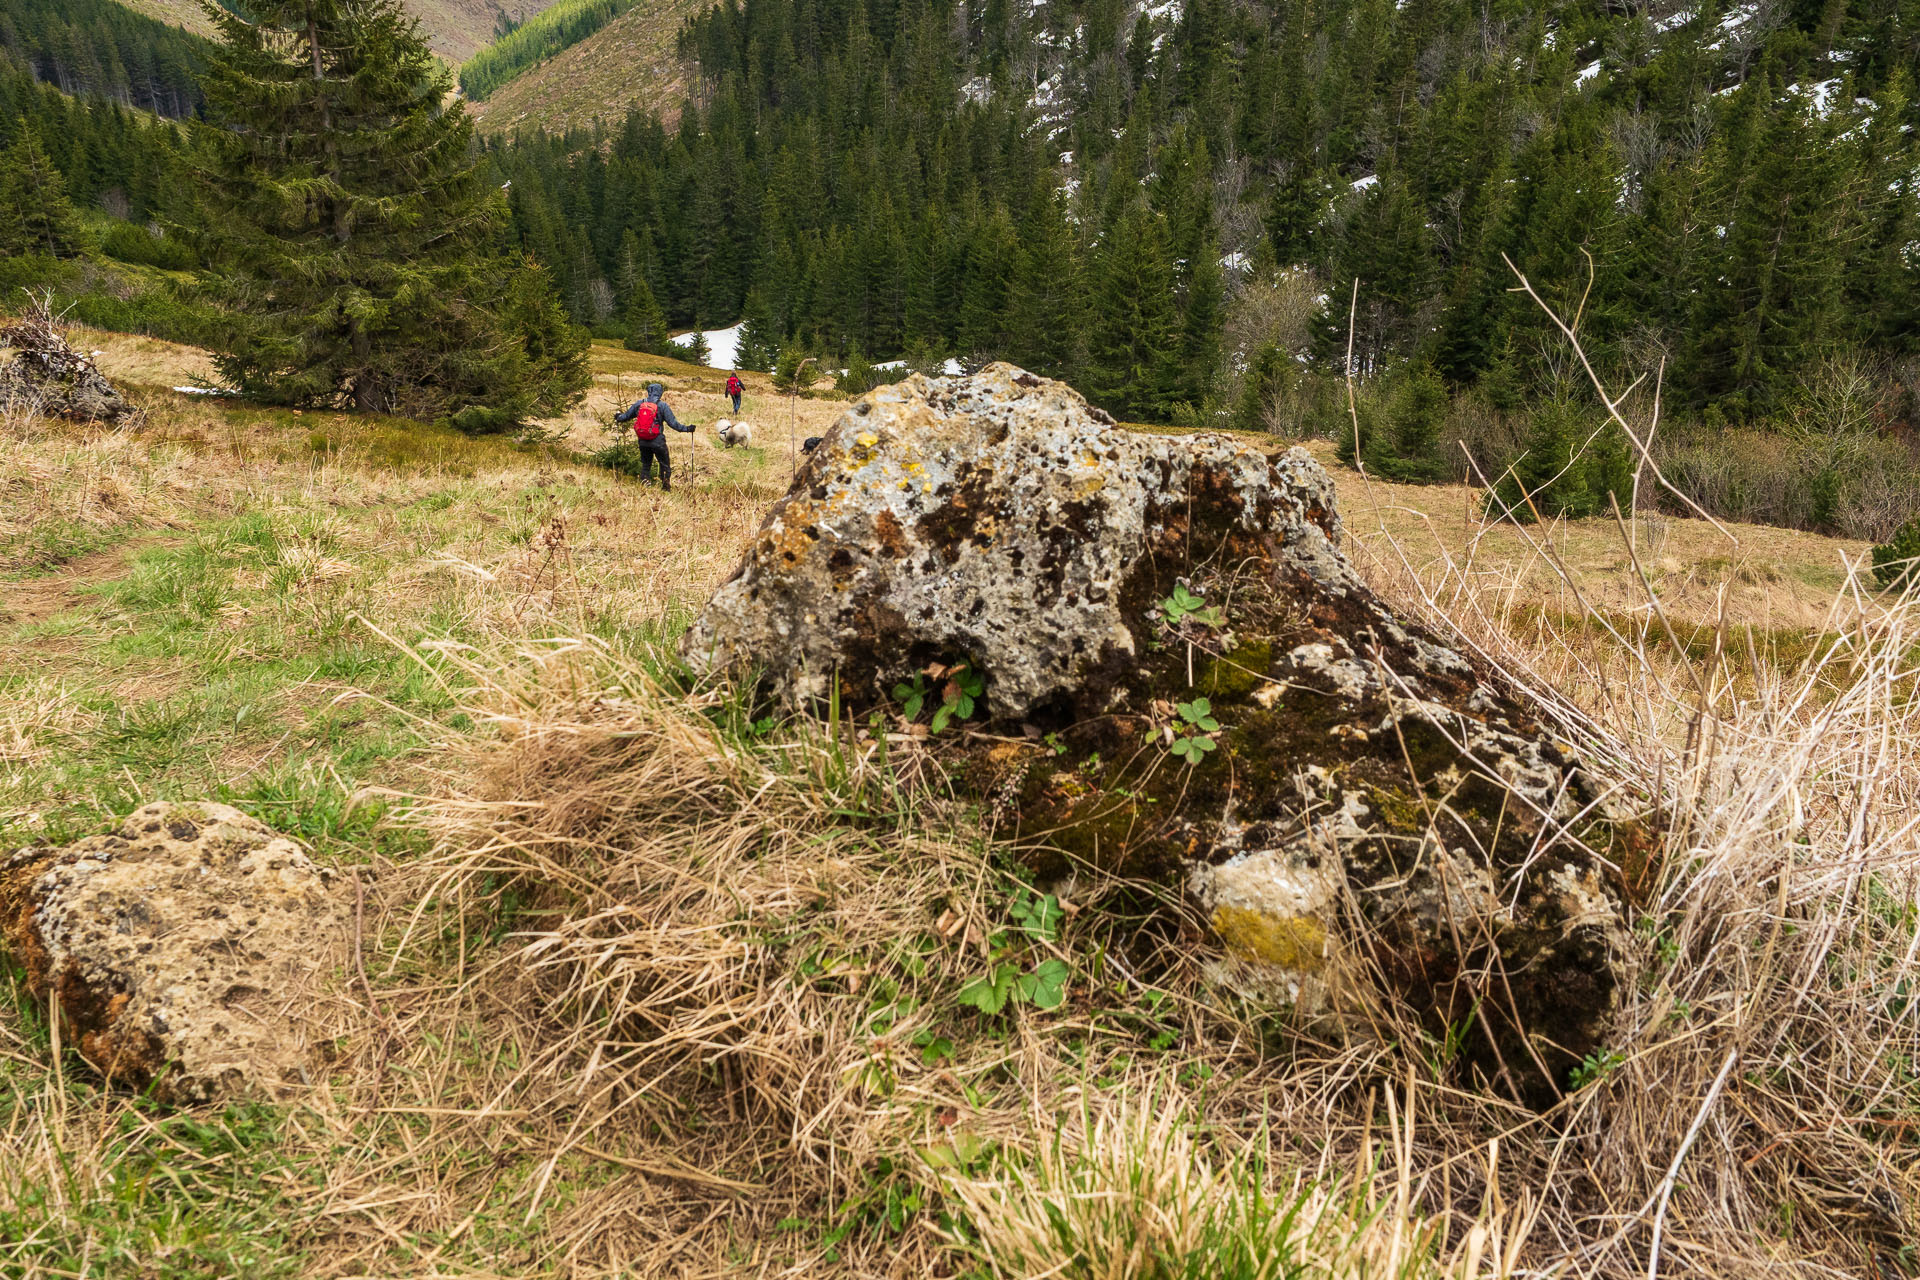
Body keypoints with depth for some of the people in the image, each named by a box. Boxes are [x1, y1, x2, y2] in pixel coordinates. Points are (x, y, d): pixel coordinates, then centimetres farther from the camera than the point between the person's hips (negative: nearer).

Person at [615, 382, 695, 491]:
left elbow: (626, 416, 14)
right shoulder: (663, 406, -9)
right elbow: (672, 423, -11)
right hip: (658, 441, -4)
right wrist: (686, 428, -4)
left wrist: (618, 418, 34)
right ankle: (666, 487, 3)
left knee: (645, 464, 18)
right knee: (665, 465, 8)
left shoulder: (639, 404, 2)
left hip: (642, 441, 4)